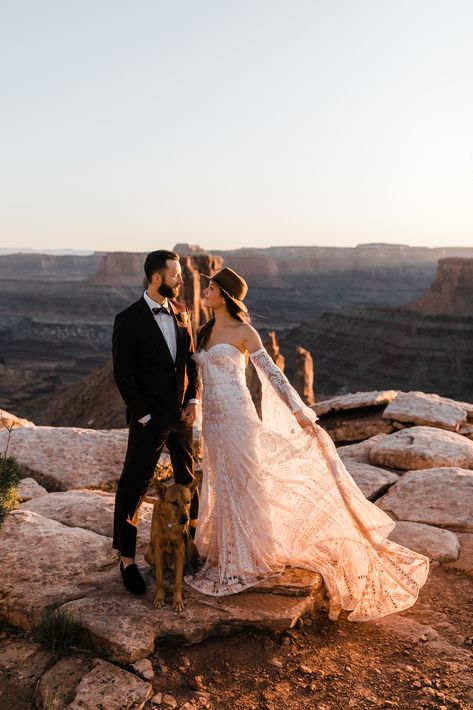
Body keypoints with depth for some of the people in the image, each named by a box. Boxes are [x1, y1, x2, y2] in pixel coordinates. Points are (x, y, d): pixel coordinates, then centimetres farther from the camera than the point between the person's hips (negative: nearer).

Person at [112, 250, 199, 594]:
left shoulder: (181, 313, 5)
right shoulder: (128, 320, -12)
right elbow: (123, 375, -12)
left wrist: (193, 399, 1)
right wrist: (144, 416, -14)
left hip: (182, 414, 6)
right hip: (149, 420, -6)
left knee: (187, 479, 20)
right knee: (134, 487, 3)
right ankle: (127, 559, 16)